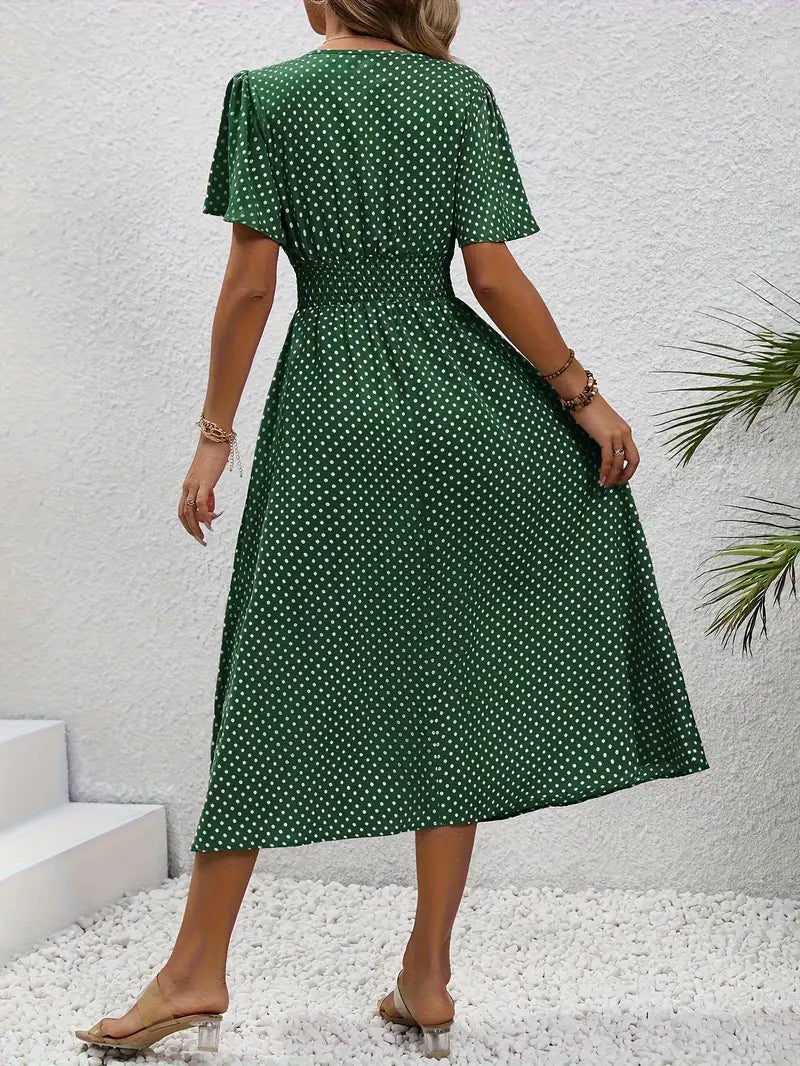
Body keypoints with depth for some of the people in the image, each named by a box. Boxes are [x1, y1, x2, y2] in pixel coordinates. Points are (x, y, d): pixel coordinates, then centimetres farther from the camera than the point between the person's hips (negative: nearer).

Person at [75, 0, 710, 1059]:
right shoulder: (461, 90, 4)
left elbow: (250, 282, -4)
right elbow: (493, 276, -3)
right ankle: (427, 979, 16)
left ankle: (198, 971, 12)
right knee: (448, 685, 9)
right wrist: (585, 394, 5)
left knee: (277, 678, 6)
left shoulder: (265, 93, 0)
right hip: (456, 390, 1)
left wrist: (215, 436, 2)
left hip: (330, 403, -1)